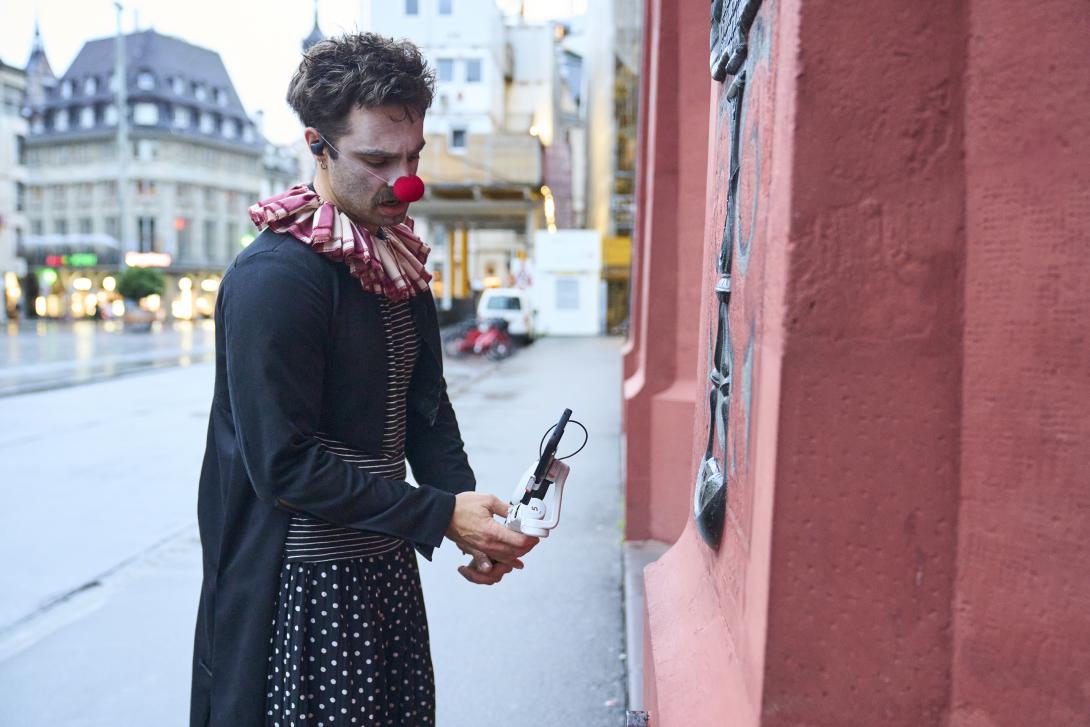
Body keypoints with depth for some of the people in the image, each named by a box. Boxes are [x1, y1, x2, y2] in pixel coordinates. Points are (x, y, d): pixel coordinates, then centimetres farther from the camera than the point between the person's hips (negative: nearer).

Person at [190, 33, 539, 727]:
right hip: (302, 584, -7)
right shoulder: (273, 278, -19)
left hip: (388, 564, 8)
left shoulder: (400, 264, 6)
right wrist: (441, 516, -20)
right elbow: (283, 463, -22)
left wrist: (473, 512, -4)